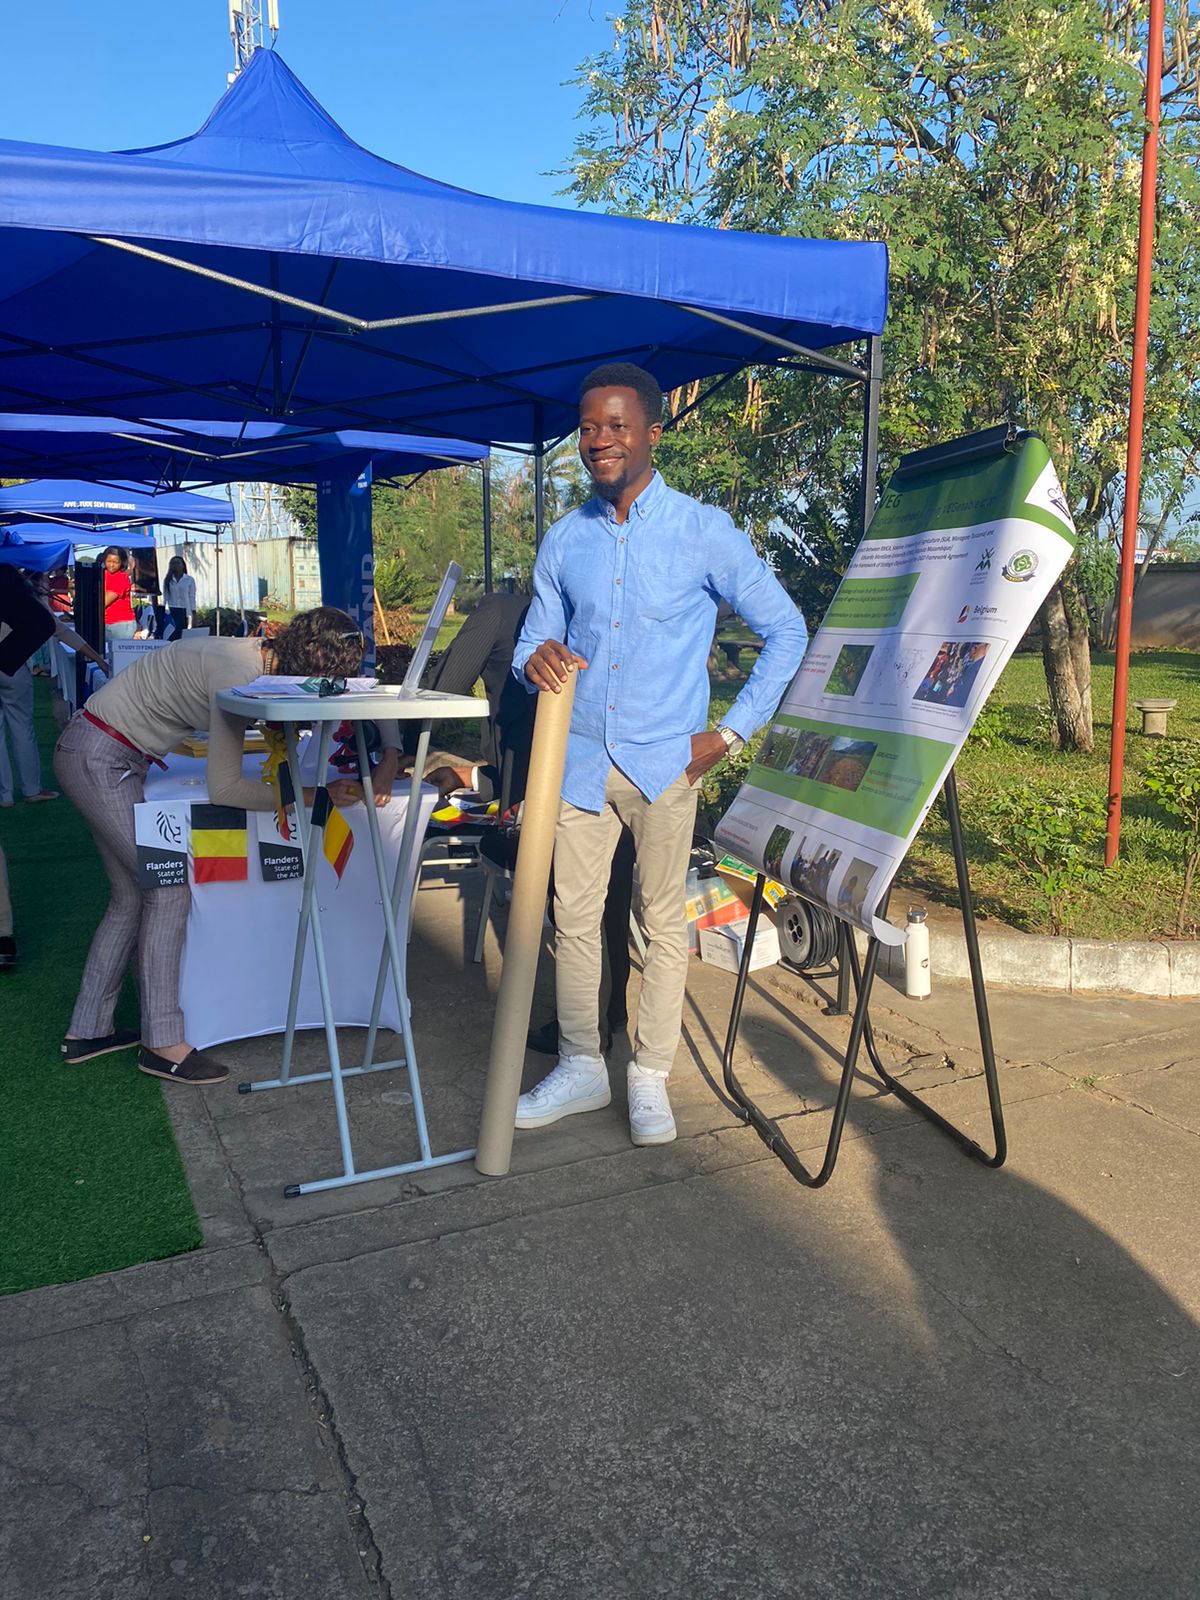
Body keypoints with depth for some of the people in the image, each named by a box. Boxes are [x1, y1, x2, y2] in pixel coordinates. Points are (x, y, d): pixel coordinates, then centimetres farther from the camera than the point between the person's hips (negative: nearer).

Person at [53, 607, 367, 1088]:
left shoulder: (263, 660, 1)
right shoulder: (239, 672, -27)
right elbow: (224, 787, -26)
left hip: (105, 758, 10)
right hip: (97, 757, -10)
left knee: (133, 898, 12)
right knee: (169, 888, -9)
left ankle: (87, 1031, 21)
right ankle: (162, 1044, -2)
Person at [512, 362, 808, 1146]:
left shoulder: (703, 531, -5)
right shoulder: (565, 540, 8)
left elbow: (786, 628, -2)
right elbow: (532, 646, 12)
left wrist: (732, 732, -7)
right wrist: (538, 660, -14)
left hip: (665, 760, -3)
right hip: (581, 757, 4)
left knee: (663, 919, 6)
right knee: (574, 916, 8)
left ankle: (651, 1078, 21)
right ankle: (582, 1067, 25)